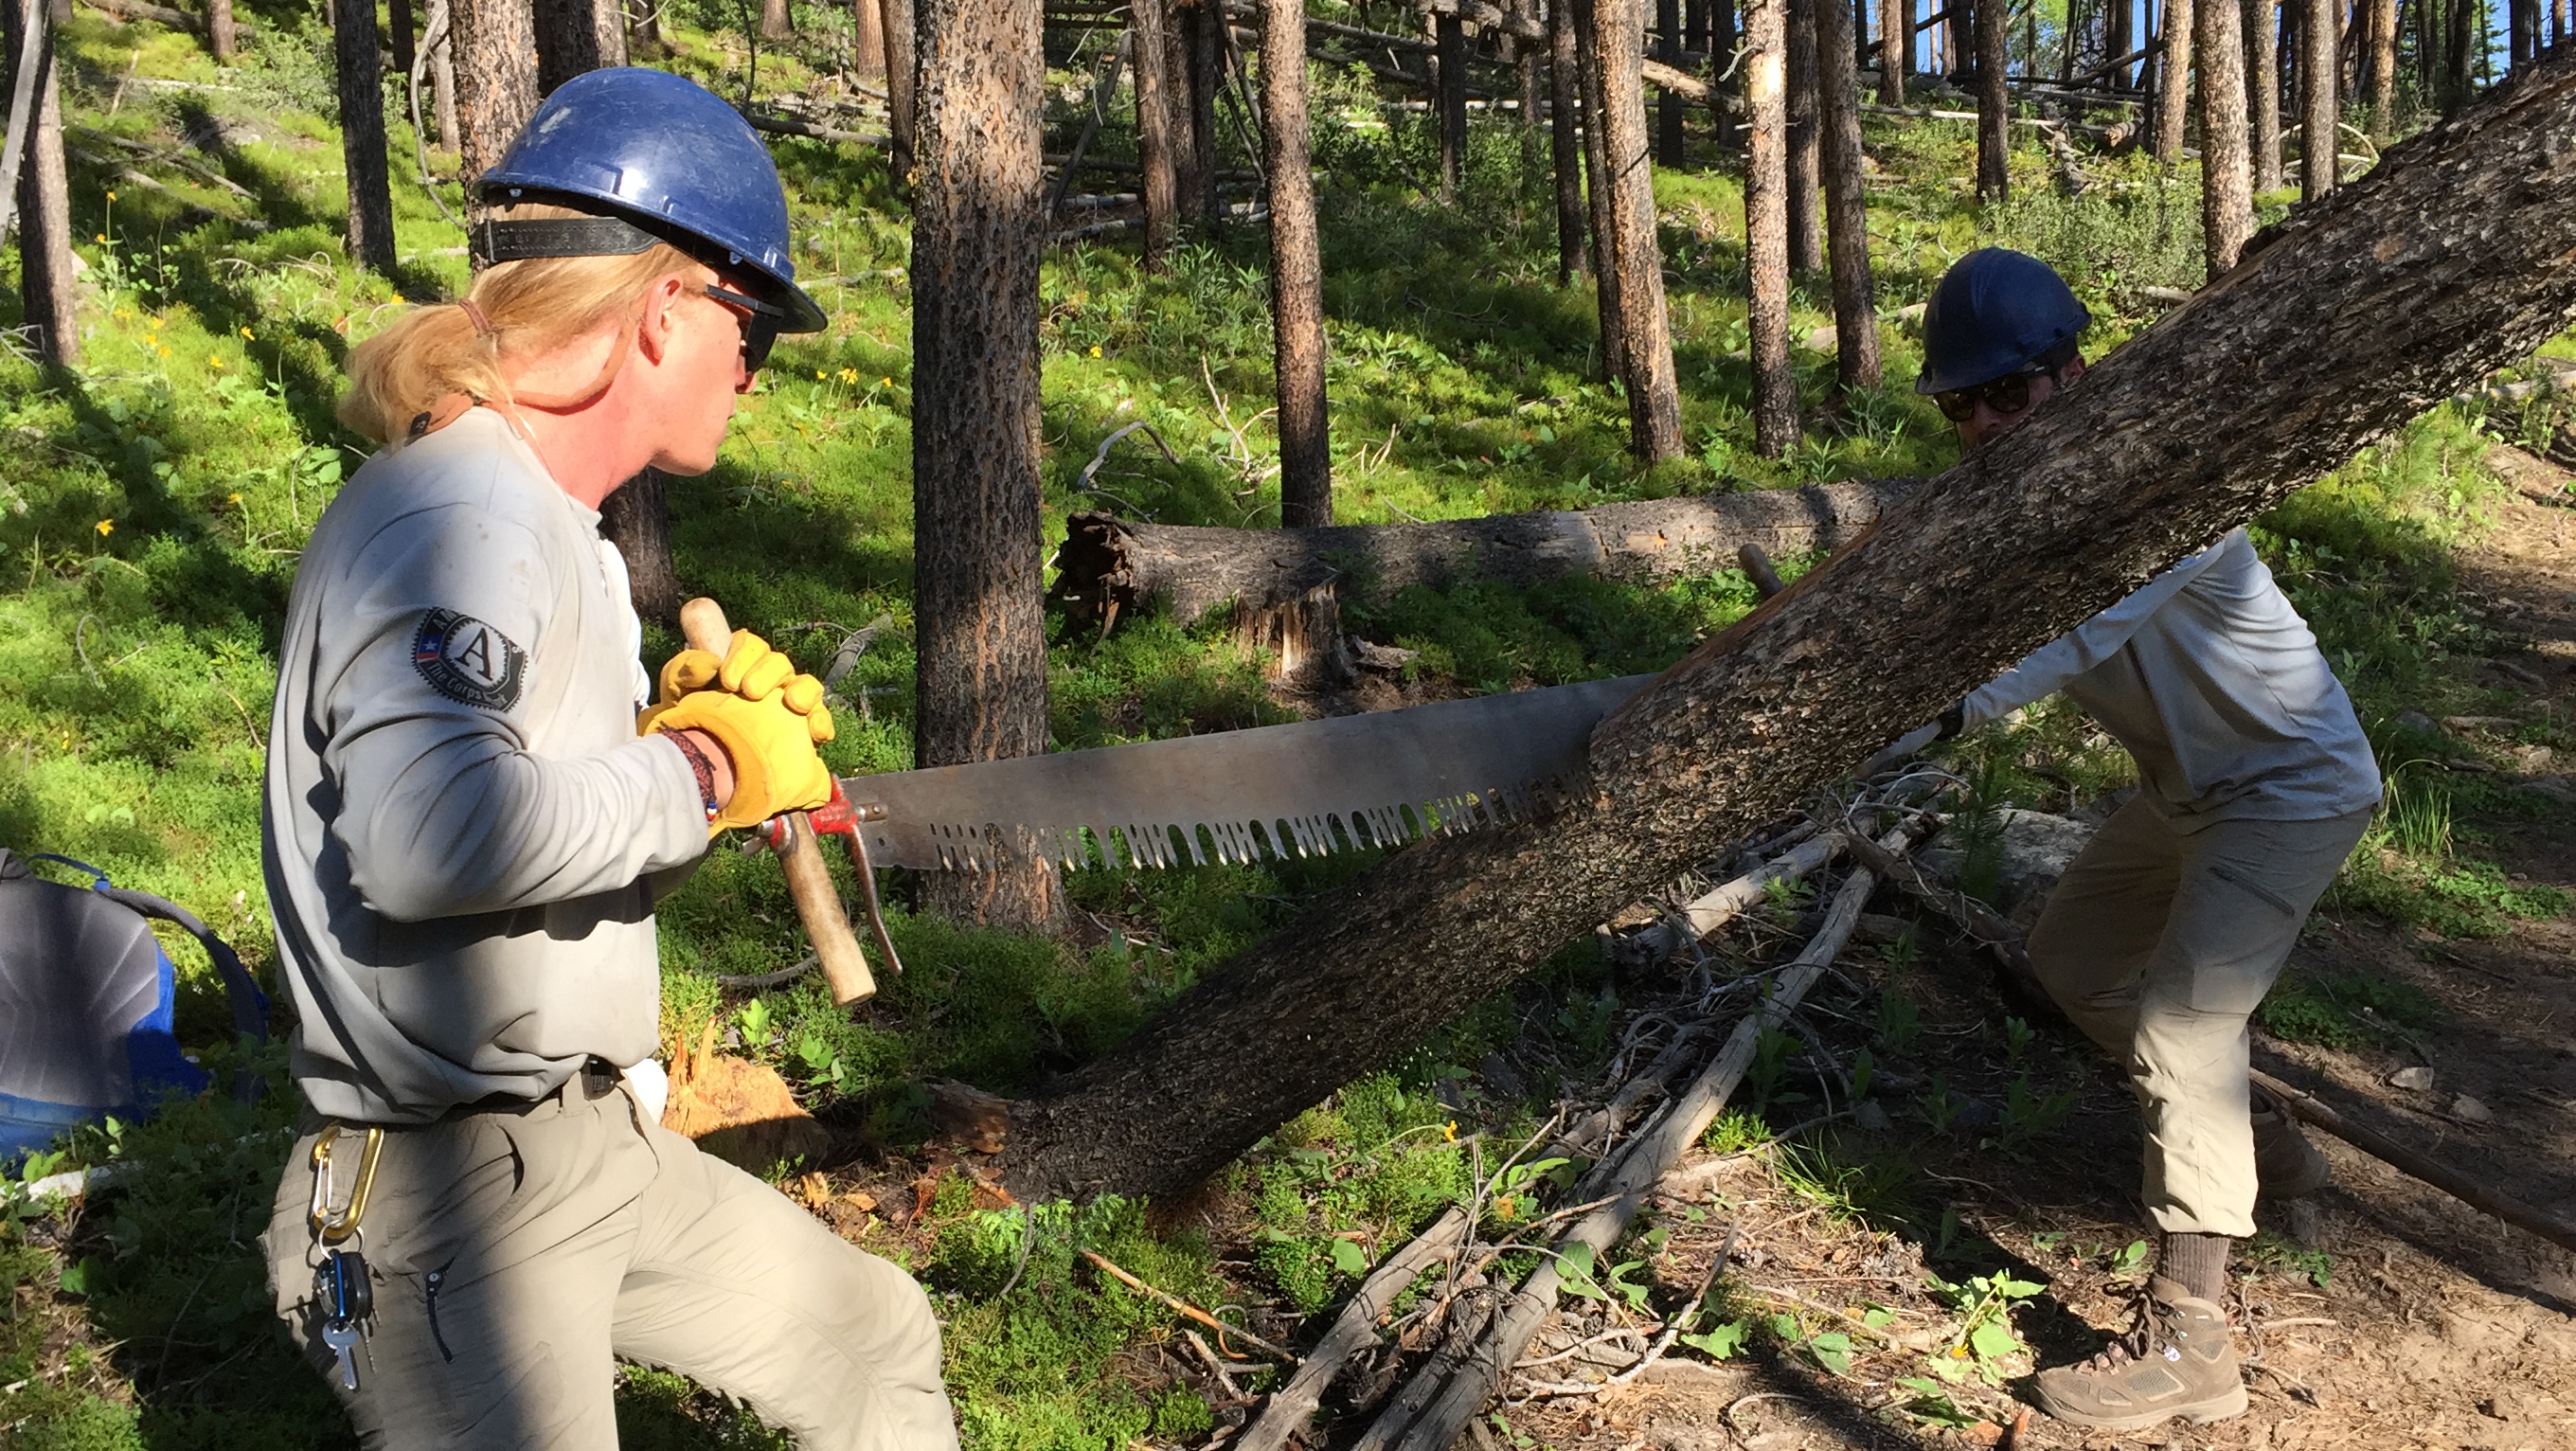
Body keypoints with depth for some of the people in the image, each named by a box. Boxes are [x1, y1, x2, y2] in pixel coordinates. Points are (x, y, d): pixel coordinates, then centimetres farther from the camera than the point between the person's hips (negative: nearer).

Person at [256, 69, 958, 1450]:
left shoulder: (541, 522, 9)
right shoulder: (456, 517, -22)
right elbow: (427, 830, -40)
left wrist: (673, 726, -2)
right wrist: (700, 771, -25)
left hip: (604, 1152, 10)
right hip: (448, 1189, -10)